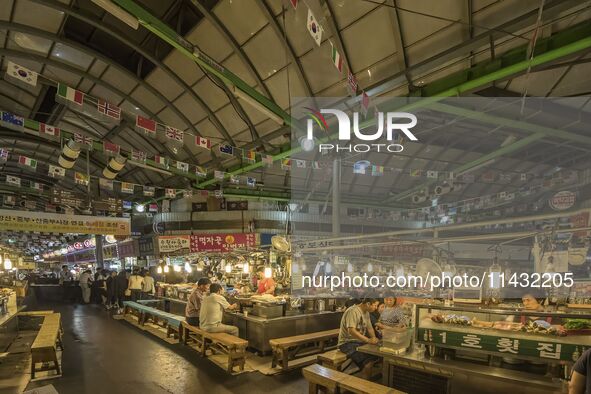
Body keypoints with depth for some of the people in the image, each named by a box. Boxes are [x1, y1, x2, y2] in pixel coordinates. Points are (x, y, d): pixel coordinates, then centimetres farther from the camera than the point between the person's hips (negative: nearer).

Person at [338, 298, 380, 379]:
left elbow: (370, 328, 16)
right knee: (369, 361, -25)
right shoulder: (353, 311, -21)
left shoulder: (366, 312, 8)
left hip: (360, 341, 9)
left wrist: (374, 338, -3)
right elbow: (351, 331, -30)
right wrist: (368, 340, -31)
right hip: (347, 343, -9)